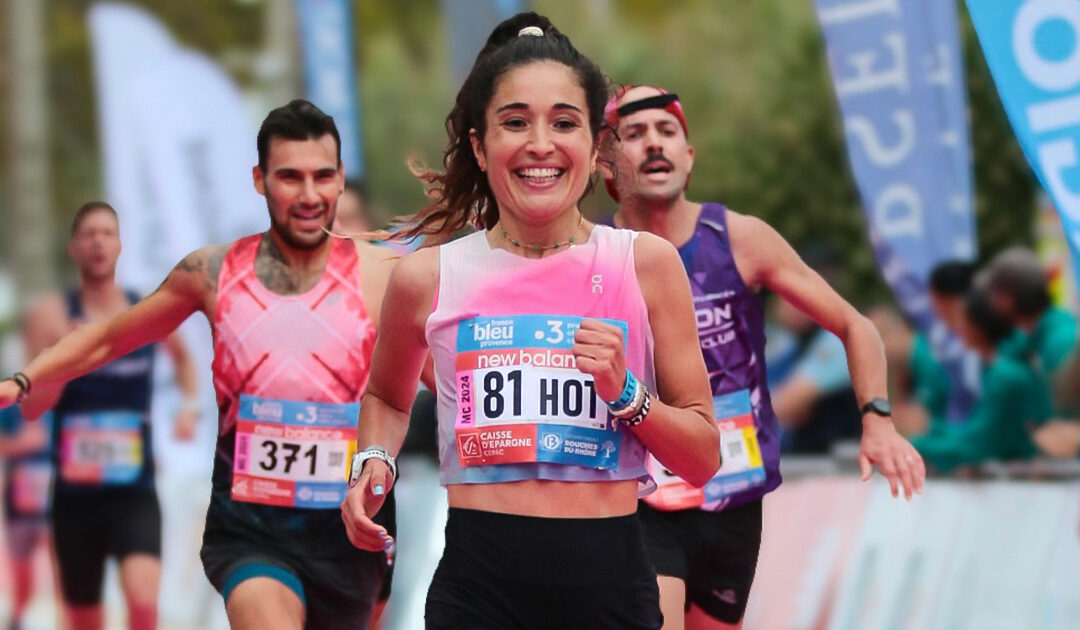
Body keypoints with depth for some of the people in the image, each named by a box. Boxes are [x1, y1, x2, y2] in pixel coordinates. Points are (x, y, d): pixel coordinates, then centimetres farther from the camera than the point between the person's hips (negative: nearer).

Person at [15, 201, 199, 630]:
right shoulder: (50, 316, -3)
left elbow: (182, 358, 27)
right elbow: (31, 408, -9)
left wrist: (190, 405, 9)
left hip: (136, 494, 0)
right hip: (74, 494, 0)